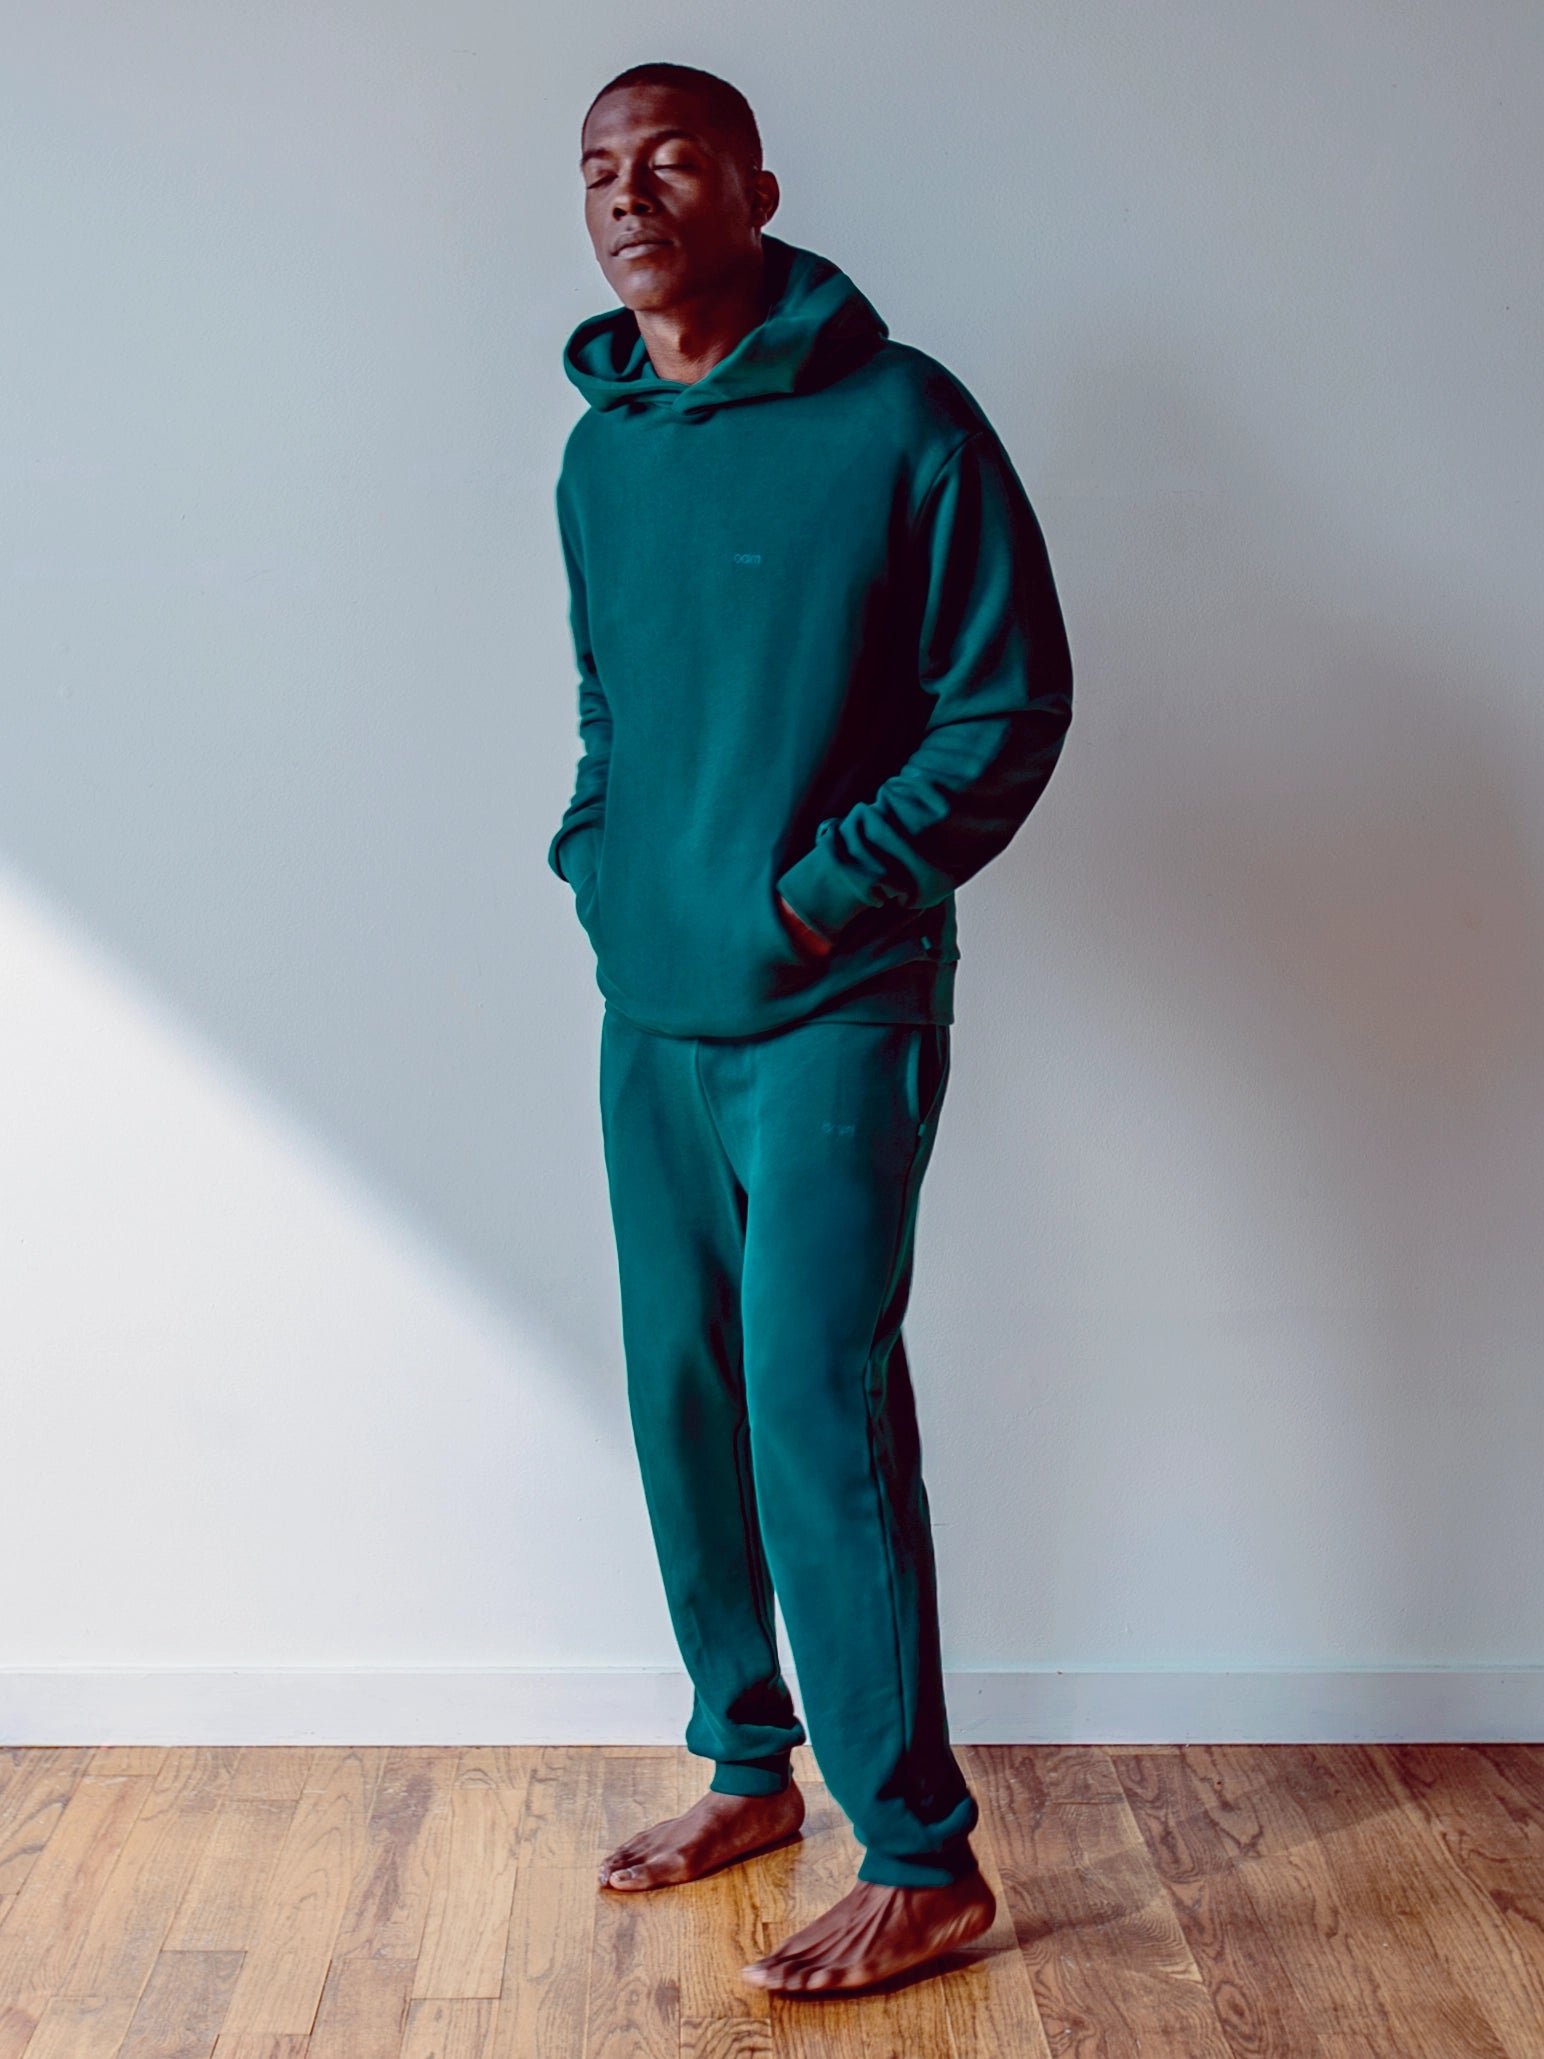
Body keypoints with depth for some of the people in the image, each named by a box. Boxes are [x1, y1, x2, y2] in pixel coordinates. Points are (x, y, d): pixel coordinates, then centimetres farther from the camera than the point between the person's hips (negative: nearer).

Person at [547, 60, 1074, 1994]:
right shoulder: (598, 457, 10)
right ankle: (746, 1767, 30)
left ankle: (921, 1859, 6)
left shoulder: (897, 421, -9)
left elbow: (1012, 704, -9)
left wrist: (820, 894, -13)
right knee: (682, 1401, 12)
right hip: (647, 1015, 7)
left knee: (818, 1418, -8)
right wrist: (595, 861, 7)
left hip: (831, 1015, -6)